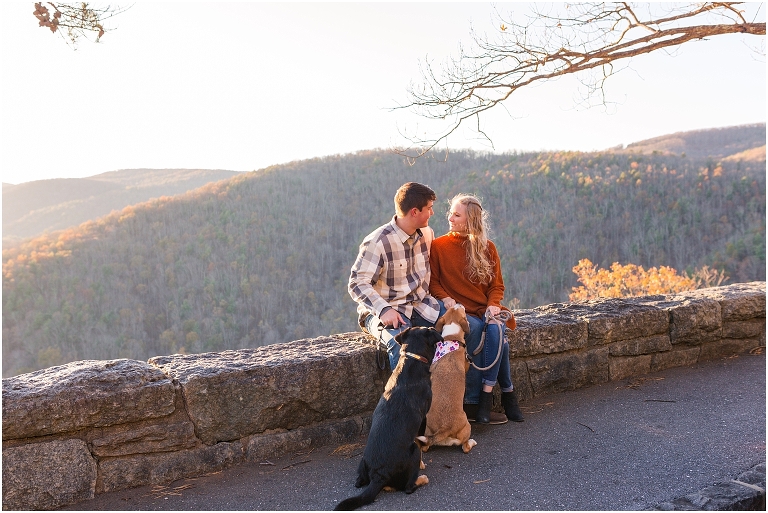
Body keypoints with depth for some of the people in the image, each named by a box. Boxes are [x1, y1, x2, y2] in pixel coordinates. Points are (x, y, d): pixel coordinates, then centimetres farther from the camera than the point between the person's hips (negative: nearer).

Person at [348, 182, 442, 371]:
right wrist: (383, 310, -32)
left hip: (421, 305, 6)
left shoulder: (427, 233, 6)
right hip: (386, 310, -6)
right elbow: (357, 284, -18)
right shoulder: (377, 243, -16)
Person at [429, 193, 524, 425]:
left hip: (484, 310, 2)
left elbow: (497, 284, 11)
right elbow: (433, 282, 3)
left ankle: (482, 400, -28)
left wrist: (493, 304, -8)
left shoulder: (487, 248, 10)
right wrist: (445, 298, -16)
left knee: (494, 329, -31)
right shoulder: (438, 246, 5)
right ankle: (507, 393, -22)